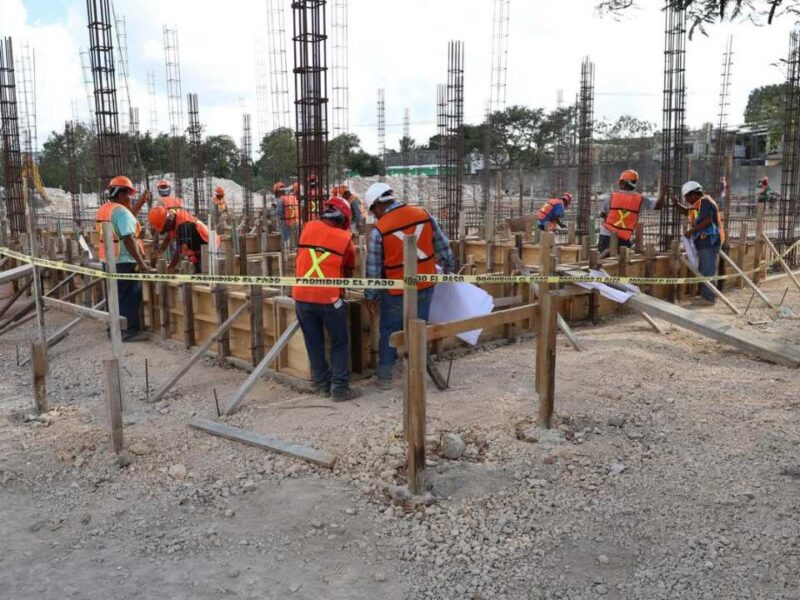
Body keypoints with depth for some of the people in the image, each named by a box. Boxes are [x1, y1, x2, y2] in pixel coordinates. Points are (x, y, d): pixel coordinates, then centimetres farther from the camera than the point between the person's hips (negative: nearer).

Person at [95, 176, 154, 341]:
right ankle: (129, 330, 4)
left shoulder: (102, 210, 11)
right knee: (129, 297, 0)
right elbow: (128, 239, -24)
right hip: (124, 262, -9)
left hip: (108, 260, 9)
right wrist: (141, 263, -25)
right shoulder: (121, 211, -17)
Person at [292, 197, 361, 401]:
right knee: (340, 343, 10)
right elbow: (348, 271, 11)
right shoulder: (345, 238, 1)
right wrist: (343, 288, 30)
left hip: (302, 296, 3)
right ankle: (339, 388, 7)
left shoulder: (308, 228, 7)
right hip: (329, 298, -3)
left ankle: (322, 385, 22)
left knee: (314, 343, 15)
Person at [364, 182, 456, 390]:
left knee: (389, 331, 13)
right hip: (425, 286, 3)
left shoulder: (379, 229, -14)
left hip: (396, 291, -3)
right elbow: (442, 246, 6)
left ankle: (385, 377, 18)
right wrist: (449, 268, 22)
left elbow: (373, 267, -8)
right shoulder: (424, 215, -3)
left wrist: (370, 296, 3)